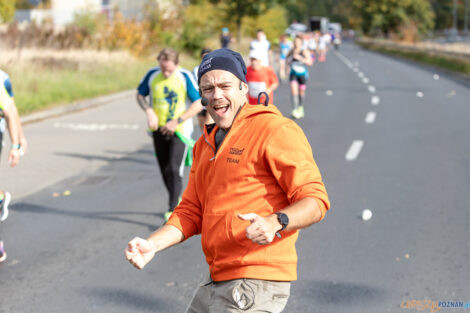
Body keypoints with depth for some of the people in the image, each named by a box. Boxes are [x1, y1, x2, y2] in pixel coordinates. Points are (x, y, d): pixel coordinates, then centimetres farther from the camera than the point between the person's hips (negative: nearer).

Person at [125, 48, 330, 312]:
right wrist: (152, 244, 1)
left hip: (255, 287, -8)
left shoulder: (274, 130, -9)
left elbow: (315, 200, -13)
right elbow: (191, 212, 16)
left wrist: (275, 222, -31)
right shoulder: (206, 143, 17)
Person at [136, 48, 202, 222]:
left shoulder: (185, 77, -12)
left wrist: (177, 121, -17)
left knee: (174, 169, -15)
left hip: (180, 129, -4)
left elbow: (199, 103, -10)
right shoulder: (152, 75, -3)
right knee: (165, 171, 11)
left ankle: (172, 210, -9)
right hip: (159, 129, 4)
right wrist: (149, 111, -9)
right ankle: (177, 201, 33)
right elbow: (140, 95, 11)